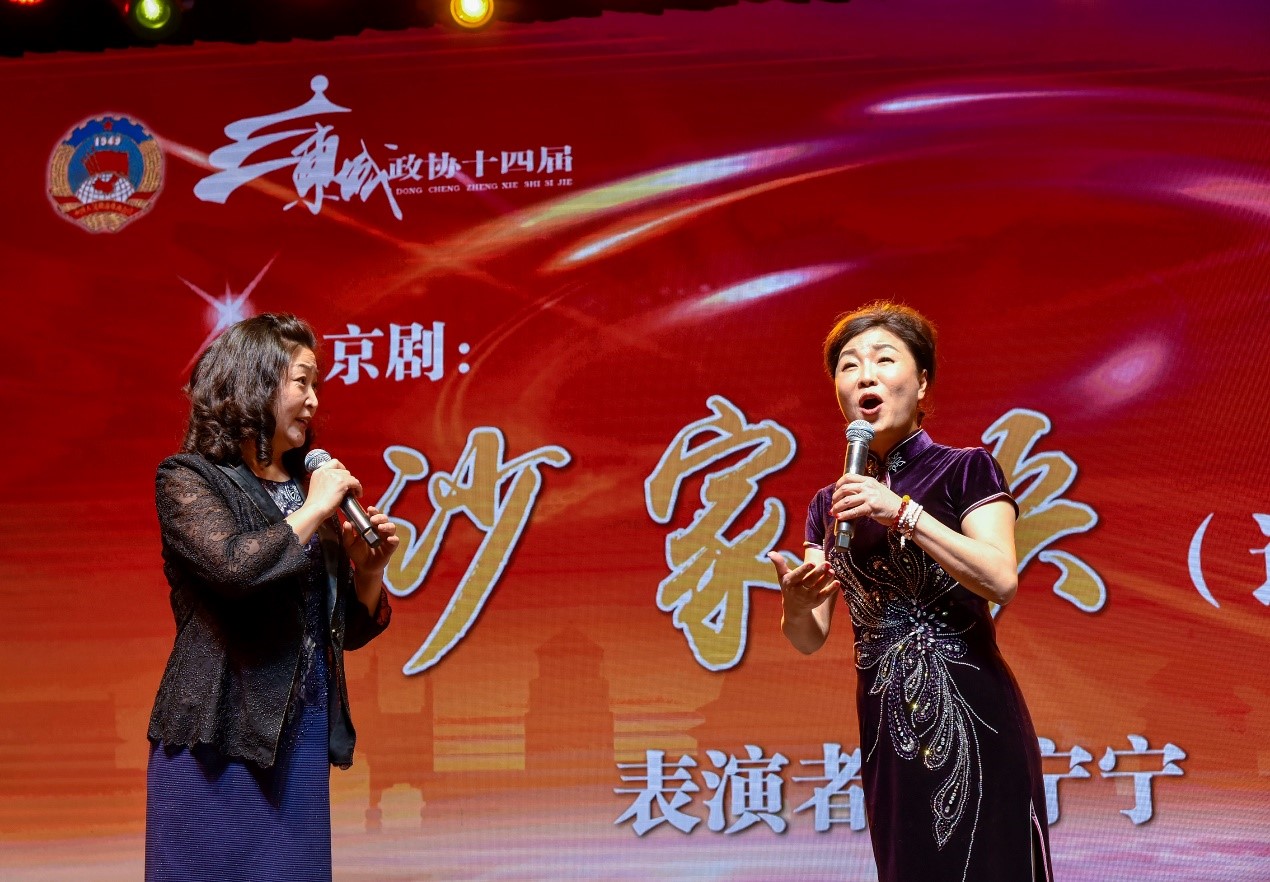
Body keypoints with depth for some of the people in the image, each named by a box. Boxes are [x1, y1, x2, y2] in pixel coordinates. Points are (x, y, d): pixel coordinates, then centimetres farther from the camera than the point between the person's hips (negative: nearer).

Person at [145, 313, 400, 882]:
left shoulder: (306, 487, 13)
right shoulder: (189, 478, -3)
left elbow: (351, 630, 17)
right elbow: (235, 566, -25)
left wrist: (369, 569, -1)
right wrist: (314, 510, -13)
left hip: (302, 737, 5)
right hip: (221, 740, -5)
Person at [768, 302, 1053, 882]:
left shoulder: (965, 470, -1)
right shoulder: (830, 505, 12)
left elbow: (1002, 580, -17)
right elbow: (810, 639, 9)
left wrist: (904, 513, -21)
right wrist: (794, 604, -13)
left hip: (971, 716, -4)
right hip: (887, 730, 5)